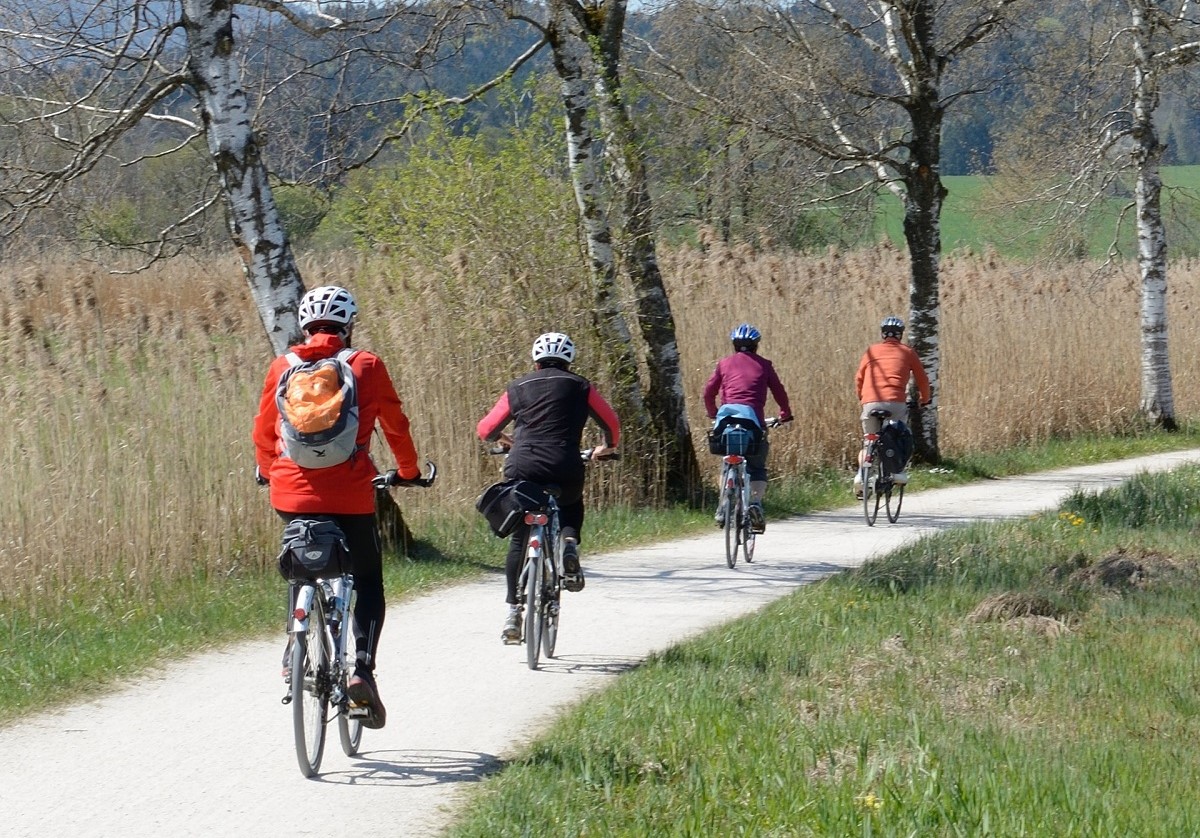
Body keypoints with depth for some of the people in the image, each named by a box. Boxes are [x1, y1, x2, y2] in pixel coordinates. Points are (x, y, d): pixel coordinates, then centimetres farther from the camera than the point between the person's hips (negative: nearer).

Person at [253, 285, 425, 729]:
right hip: (350, 496, -2)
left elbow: (263, 430, 16)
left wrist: (267, 471, 36)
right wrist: (409, 472, 28)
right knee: (368, 583, 12)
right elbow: (396, 426, 11)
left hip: (292, 492, 2)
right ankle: (362, 668, -7)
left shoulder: (282, 367, 7)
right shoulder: (367, 366, 1)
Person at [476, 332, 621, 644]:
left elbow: (485, 430, 20)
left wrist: (507, 441, 41)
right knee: (572, 506, 33)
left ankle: (513, 615, 10)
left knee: (518, 540, 15)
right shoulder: (579, 387, 13)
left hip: (521, 469, 1)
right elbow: (611, 423, 16)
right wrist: (607, 447, 37)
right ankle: (569, 544, 2)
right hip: (564, 471, -1)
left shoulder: (517, 389, 17)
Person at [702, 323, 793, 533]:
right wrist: (785, 414, 33)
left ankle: (724, 506, 7)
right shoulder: (763, 365, 16)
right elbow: (779, 391, 17)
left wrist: (712, 414, 34)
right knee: (757, 467, 9)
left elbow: (709, 392, 18)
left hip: (726, 414, 2)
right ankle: (755, 502, -15)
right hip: (751, 414, -2)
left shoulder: (725, 363, 19)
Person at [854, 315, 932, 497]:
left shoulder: (872, 350, 18)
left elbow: (859, 378, 20)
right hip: (896, 401, -1)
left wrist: (862, 398, 37)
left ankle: (861, 474, -4)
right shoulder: (907, 352, 16)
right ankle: (900, 470, 2)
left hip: (871, 402, 1)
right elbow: (922, 378, 21)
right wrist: (925, 399, 38)